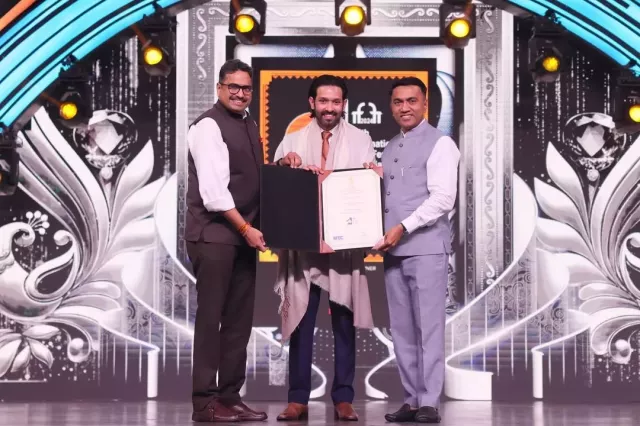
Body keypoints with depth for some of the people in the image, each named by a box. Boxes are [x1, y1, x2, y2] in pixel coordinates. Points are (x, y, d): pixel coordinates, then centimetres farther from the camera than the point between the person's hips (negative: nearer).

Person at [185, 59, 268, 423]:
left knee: (239, 320, 9)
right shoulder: (209, 126, -10)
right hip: (214, 234, -8)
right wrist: (246, 228, -16)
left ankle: (230, 397, 16)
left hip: (244, 235, 8)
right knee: (211, 319, -5)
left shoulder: (250, 125, 15)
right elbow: (214, 190, -18)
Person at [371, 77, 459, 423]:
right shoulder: (389, 149, 19)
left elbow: (442, 199, -12)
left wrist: (403, 227, -17)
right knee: (402, 330, 7)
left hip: (426, 248, -7)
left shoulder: (439, 144, -2)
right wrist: (382, 232, 6)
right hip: (393, 251, 7)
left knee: (428, 328, -6)